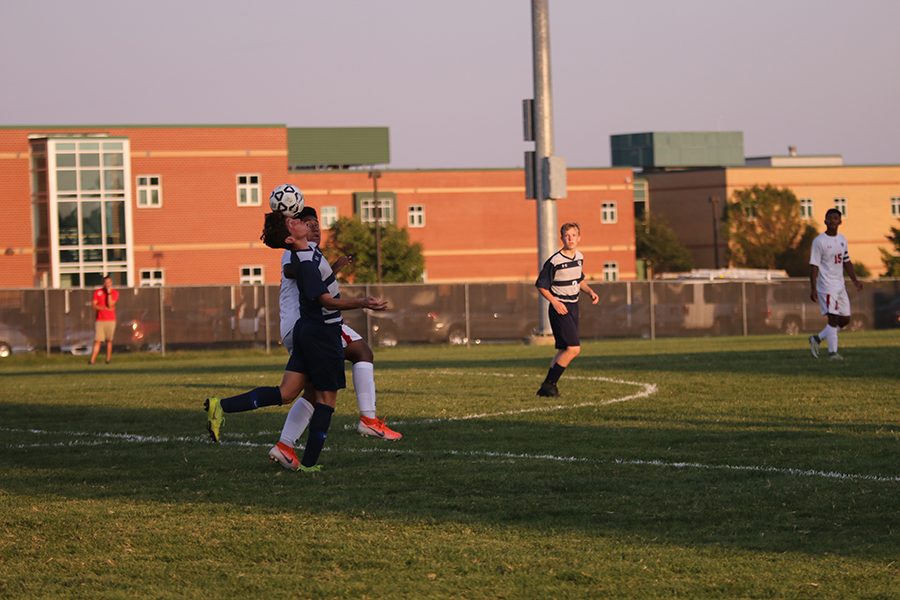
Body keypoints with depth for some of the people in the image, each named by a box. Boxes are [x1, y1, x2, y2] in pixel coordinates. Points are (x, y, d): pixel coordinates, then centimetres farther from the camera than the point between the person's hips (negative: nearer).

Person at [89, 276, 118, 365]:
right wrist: (106, 308, -12)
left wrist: (109, 293, -11)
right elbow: (94, 305, -2)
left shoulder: (115, 293, 4)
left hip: (110, 320, 0)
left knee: (109, 341, 3)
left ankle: (108, 359, 10)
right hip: (100, 320, 0)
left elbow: (110, 304, -9)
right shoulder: (97, 292, 6)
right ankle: (92, 360, -14)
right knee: (97, 341, -9)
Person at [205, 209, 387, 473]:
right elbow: (327, 301, -26)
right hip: (322, 334, -9)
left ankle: (221, 406, -4)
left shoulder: (309, 251, 6)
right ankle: (309, 463, 4)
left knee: (286, 393, 5)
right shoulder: (305, 264, -21)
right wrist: (362, 303, -34)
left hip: (307, 330, 9)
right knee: (326, 397, 2)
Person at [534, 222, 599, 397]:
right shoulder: (554, 261, -16)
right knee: (574, 348, -16)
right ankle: (548, 385, -10)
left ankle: (548, 386, 17)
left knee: (565, 350, 10)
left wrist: (590, 292, 8)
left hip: (573, 307, 8)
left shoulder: (579, 257, 8)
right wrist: (555, 302, -20)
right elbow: (541, 286, -9)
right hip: (560, 309, -8)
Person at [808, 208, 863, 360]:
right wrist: (813, 288, -18)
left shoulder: (842, 240, 12)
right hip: (826, 286, -8)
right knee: (833, 318, -14)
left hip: (840, 285, 8)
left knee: (845, 319, 8)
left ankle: (817, 338, 21)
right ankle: (833, 352, -12)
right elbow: (814, 266, -12)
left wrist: (855, 280, 11)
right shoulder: (819, 241, -9)